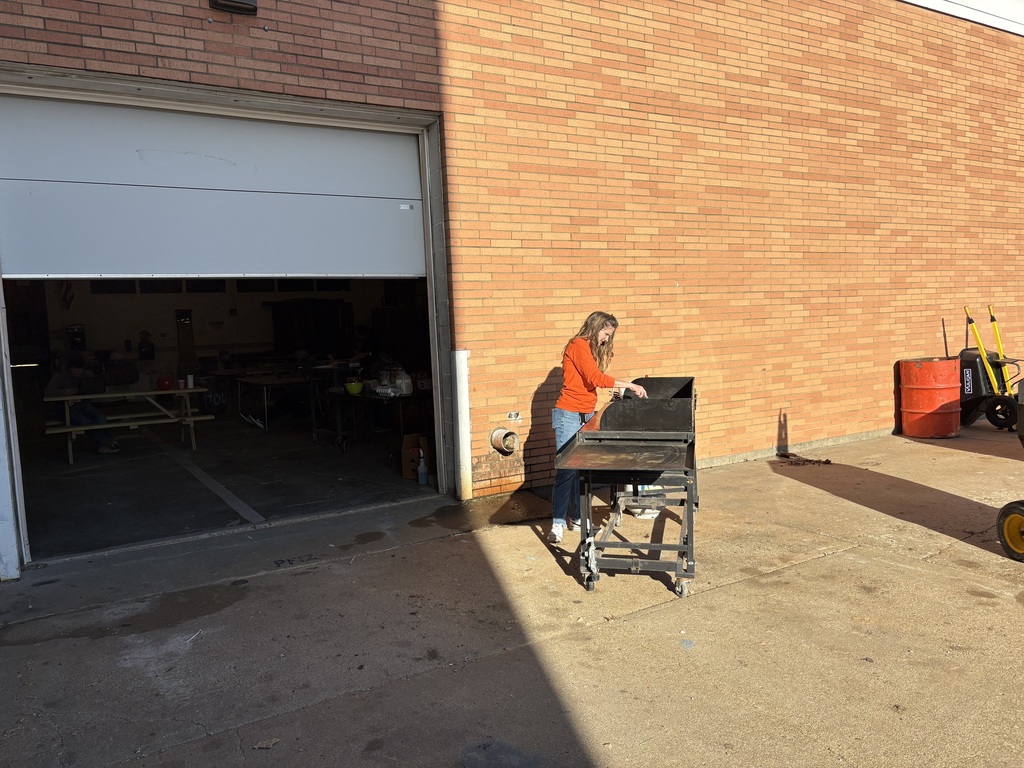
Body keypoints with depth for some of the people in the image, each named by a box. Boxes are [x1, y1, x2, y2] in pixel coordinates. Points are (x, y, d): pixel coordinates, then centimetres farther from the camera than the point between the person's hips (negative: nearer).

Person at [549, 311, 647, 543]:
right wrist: (630, 385, -16)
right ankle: (557, 523, -5)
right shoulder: (579, 346, -10)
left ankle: (576, 516, 16)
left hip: (586, 415, 9)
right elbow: (595, 378, -19)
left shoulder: (592, 350, 20)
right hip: (569, 415, -9)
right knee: (566, 469, -9)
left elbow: (592, 382, 13)